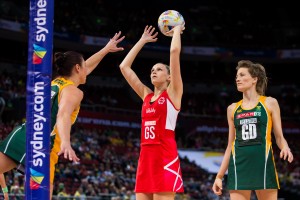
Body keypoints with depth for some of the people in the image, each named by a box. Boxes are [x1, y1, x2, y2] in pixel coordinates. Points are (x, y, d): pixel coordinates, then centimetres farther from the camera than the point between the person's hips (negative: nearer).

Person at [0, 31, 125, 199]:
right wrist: (66, 143, -38)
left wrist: (106, 49, 52)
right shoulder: (73, 91, 0)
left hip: (22, 134, 8)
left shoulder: (54, 82, 25)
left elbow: (85, 68, 42)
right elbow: (63, 115, -21)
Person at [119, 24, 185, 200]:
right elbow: (124, 66, 21)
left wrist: (177, 30, 11)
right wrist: (143, 41, 26)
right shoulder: (146, 95, 18)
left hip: (165, 157, -6)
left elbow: (175, 51, -5)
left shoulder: (173, 92, 3)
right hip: (146, 157, 6)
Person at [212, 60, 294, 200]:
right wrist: (219, 176, 12)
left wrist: (285, 147, -19)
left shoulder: (269, 103, 6)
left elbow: (279, 137, 5)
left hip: (263, 163, -3)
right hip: (239, 166, 3)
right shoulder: (232, 109, 13)